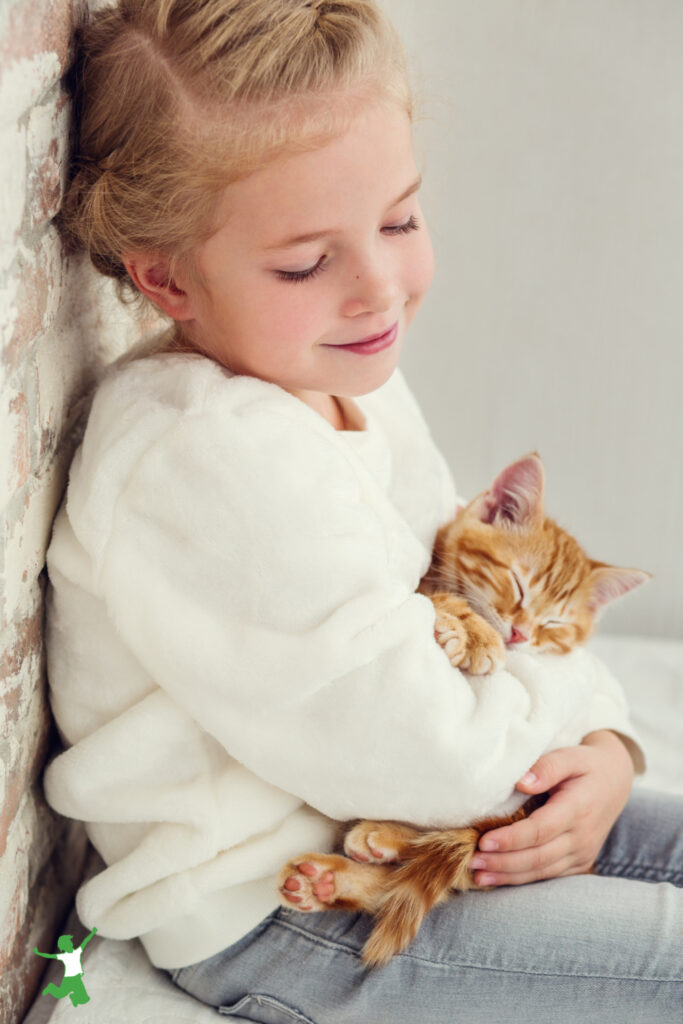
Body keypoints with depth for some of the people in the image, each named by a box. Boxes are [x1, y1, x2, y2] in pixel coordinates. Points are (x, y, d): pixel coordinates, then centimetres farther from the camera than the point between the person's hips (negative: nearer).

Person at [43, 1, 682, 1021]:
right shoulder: (209, 460, -30)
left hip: (399, 817, 9)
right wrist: (565, 690, -10)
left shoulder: (351, 381, 2)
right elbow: (432, 762, -29)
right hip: (270, 920, -9)